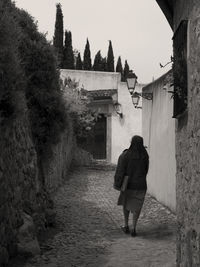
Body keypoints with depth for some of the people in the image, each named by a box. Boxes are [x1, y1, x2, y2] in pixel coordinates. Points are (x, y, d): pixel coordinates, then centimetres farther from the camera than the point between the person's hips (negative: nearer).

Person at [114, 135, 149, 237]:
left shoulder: (125, 155, -16)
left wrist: (117, 184, -7)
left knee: (126, 204, 22)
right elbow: (146, 169, 7)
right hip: (140, 185, 1)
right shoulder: (144, 155, -6)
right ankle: (134, 228, 0)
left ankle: (126, 226, 24)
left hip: (128, 184, -1)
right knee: (136, 207, 11)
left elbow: (120, 171, -15)